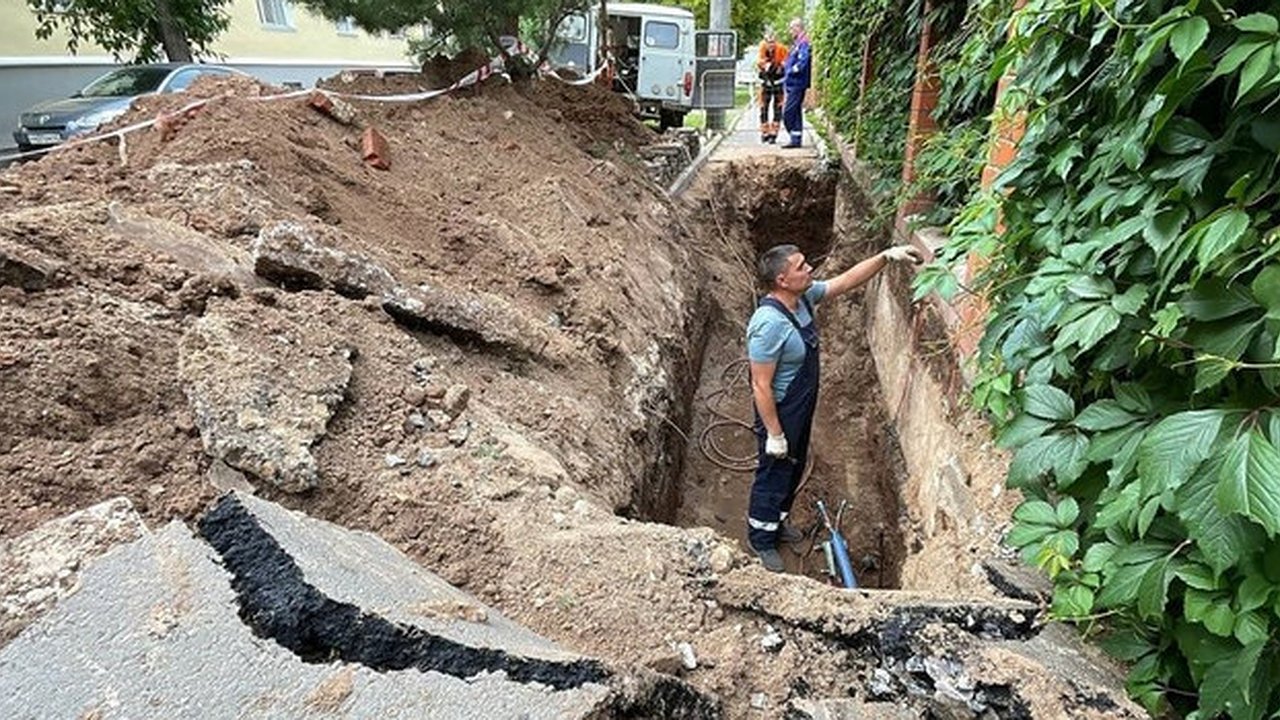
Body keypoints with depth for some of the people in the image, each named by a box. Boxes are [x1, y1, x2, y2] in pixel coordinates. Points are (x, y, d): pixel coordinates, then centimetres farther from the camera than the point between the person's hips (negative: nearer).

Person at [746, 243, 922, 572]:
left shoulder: (803, 297, -8)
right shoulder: (769, 323, -34)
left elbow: (847, 280, 5)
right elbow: (761, 386, -28)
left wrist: (887, 256, -4)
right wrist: (774, 434, -21)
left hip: (801, 408, 9)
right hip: (779, 414, -9)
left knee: (793, 470, 26)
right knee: (773, 476, 12)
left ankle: (777, 522, 50)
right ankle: (761, 539, 36)